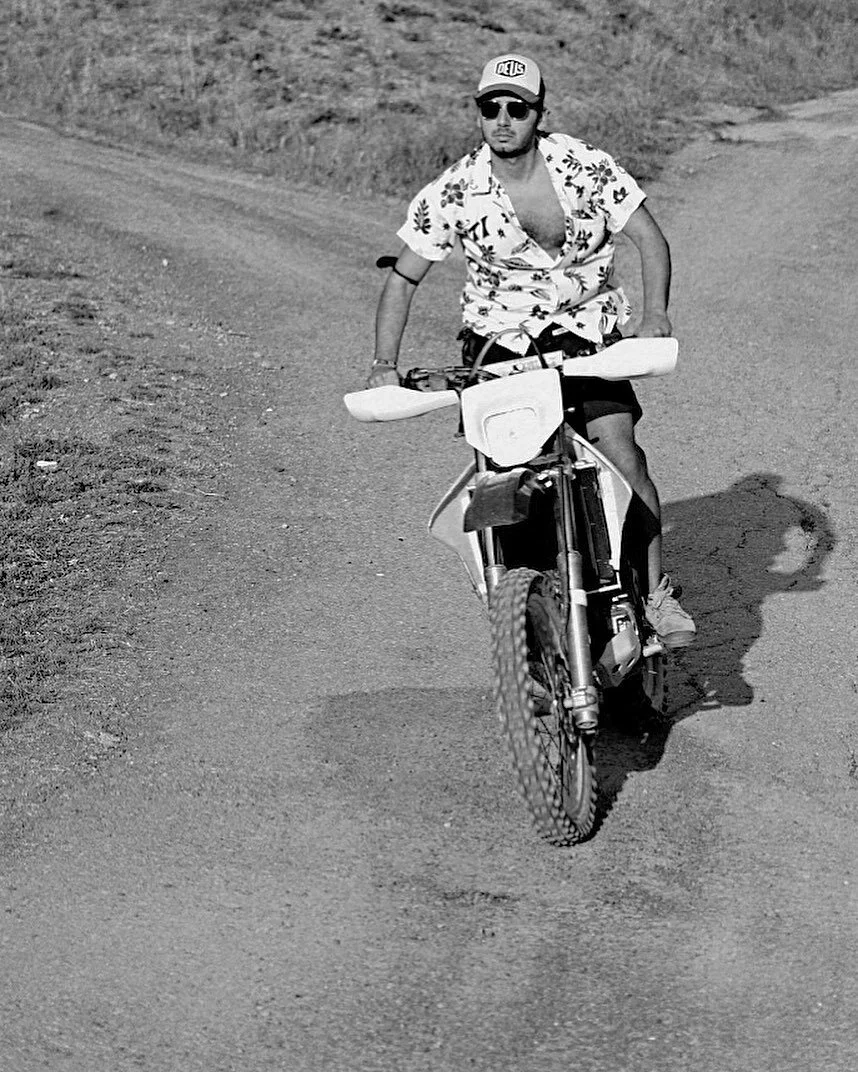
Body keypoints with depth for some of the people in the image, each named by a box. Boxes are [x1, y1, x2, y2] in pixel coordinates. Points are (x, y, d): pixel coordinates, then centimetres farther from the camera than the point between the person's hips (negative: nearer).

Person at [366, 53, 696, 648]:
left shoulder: (585, 165, -8)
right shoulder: (454, 192, -7)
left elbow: (650, 238, -4)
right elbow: (403, 278, 0)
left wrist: (655, 312, -22)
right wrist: (385, 363, -12)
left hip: (587, 330, 0)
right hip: (499, 338, 1)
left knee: (619, 447, -19)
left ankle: (656, 592, -10)